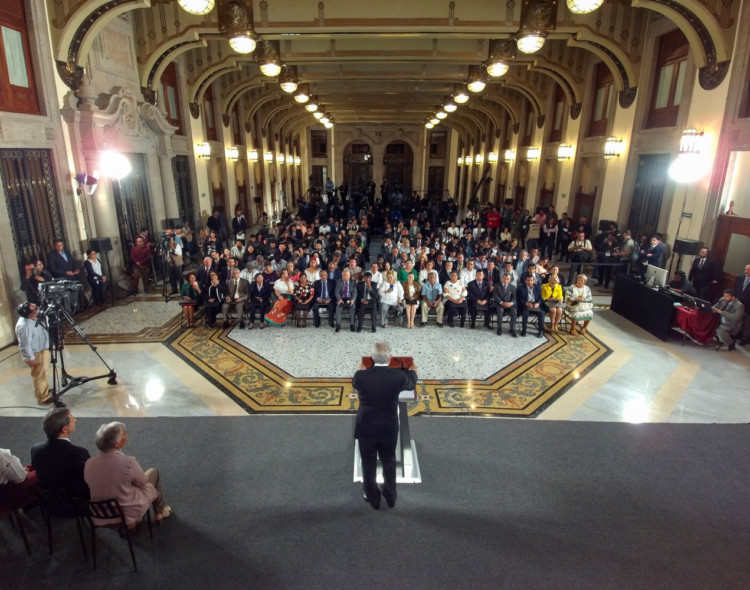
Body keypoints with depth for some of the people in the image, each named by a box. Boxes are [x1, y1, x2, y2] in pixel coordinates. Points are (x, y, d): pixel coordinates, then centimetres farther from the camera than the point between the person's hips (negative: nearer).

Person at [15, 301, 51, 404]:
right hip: (36, 354, -9)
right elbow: (25, 345, -26)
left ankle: (45, 390, 44)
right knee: (39, 375, 6)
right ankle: (42, 397, 20)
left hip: (43, 350, 9)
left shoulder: (34, 318, -3)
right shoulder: (24, 326, -32)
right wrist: (31, 358, -21)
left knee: (43, 373, 26)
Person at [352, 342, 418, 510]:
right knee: (389, 462, 25)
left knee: (368, 464, 20)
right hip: (389, 428, 1)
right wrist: (412, 371, 26)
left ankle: (372, 498, 40)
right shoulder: (398, 376, -20)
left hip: (366, 428, -1)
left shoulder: (361, 376, -20)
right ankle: (390, 496, 43)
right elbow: (411, 385, 5)